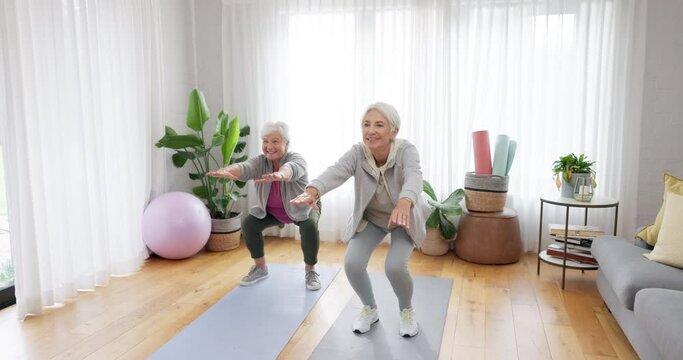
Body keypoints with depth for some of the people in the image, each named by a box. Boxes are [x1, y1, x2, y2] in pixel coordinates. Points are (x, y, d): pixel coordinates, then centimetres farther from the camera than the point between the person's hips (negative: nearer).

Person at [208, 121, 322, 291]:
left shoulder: (296, 159, -31)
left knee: (309, 226, -31)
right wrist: (226, 171, -64)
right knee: (249, 223, -13)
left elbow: (290, 169, -55)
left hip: (303, 207, -4)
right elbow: (244, 167, -42)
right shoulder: (260, 162, -20)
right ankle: (260, 268, 4)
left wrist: (279, 175, -78)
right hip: (272, 210, 4)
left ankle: (310, 271, -11)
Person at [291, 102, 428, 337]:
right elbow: (335, 172, -43)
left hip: (404, 218, -2)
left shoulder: (406, 151, -29)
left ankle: (407, 311, 12)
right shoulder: (357, 153, -23)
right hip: (370, 218, 3)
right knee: (352, 264, -14)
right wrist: (312, 191, -65)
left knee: (395, 266, -22)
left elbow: (413, 178, -50)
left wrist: (404, 203, -73)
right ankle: (369, 309, 16)